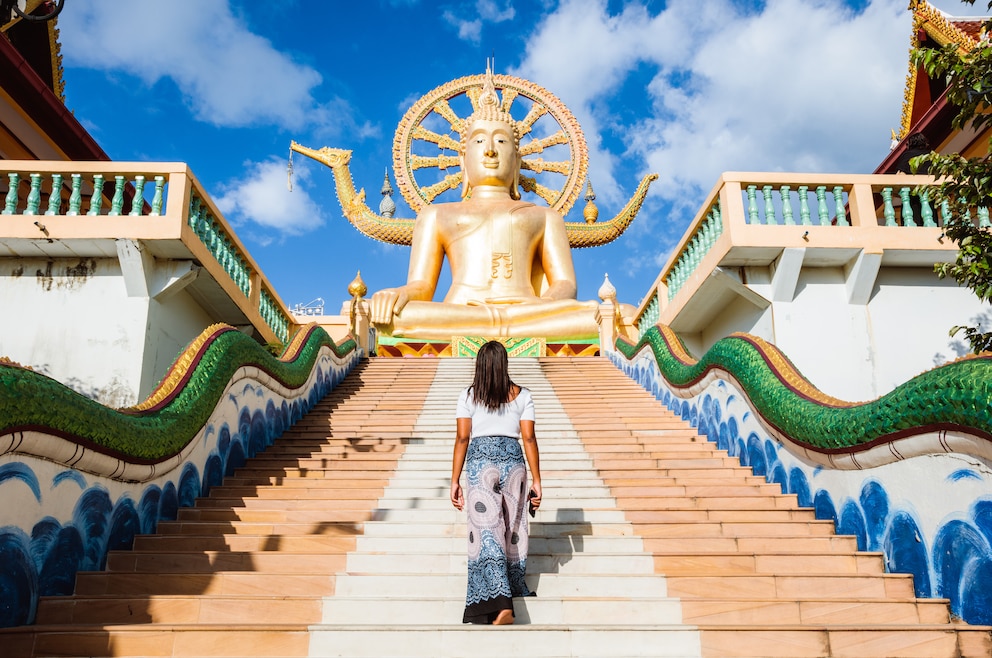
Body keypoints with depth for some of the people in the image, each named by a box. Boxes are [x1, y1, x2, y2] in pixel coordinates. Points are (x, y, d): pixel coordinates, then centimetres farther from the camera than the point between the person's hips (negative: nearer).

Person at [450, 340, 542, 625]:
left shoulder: (468, 396, 2)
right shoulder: (522, 395, 4)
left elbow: (462, 438, -2)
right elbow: (529, 439, 0)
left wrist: (455, 481, 2)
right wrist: (536, 480, 4)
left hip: (480, 461, -2)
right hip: (512, 460, 2)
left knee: (486, 529, -5)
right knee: (512, 527, 16)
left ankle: (501, 605, -16)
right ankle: (515, 588, 31)